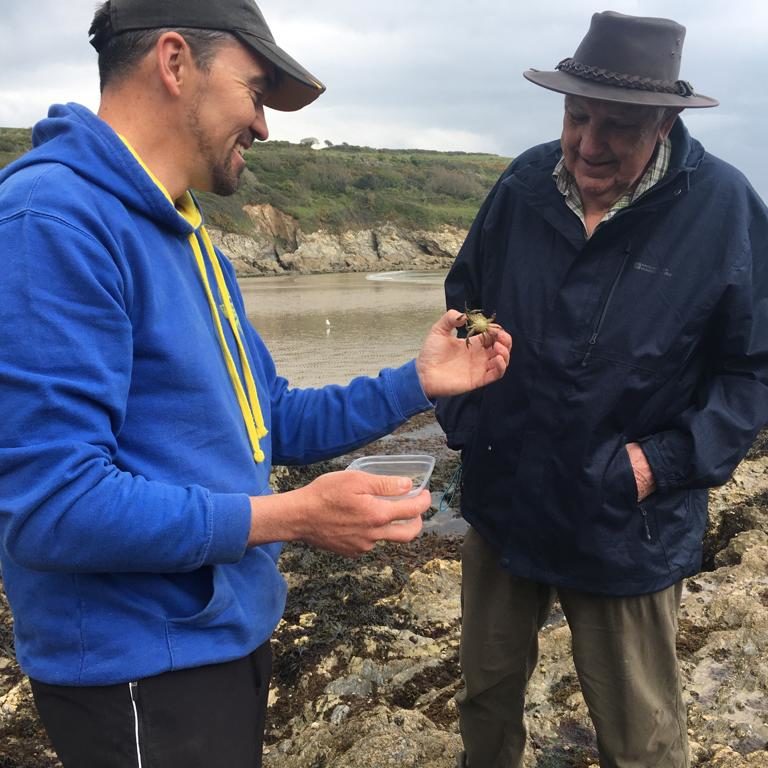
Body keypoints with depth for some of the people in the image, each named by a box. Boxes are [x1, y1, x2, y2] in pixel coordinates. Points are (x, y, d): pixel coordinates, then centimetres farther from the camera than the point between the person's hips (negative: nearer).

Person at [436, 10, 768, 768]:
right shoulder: (522, 186, -6)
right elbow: (462, 302, 8)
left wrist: (665, 461, -17)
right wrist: (459, 413, 0)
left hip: (625, 531, -3)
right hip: (501, 504, 3)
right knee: (486, 696, 24)